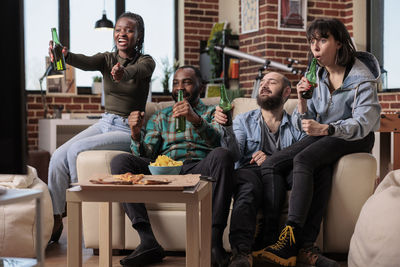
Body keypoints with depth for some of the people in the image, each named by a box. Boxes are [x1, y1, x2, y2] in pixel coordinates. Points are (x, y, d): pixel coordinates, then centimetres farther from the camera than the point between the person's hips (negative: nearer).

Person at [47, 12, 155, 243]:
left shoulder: (146, 62, -5)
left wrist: (123, 72, -55)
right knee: (58, 156, -14)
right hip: (105, 123, 5)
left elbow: (138, 71, -30)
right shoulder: (107, 59, 5)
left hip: (129, 130, -5)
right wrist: (65, 56, -41)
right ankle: (55, 219, -2)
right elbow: (86, 62, -18)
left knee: (76, 149, -24)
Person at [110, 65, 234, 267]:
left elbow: (218, 141, -2)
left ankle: (214, 241, -37)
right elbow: (144, 156, 16)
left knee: (221, 155, -34)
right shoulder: (160, 117, 29)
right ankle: (148, 242, -32)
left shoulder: (212, 112, 22)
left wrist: (195, 119, -21)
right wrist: (136, 133, -5)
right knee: (120, 161, -22)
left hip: (199, 169, -2)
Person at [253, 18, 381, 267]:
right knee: (270, 164, -16)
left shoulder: (362, 78, -12)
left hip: (356, 138, -7)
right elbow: (304, 123, 7)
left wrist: (324, 129, -40)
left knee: (302, 160, -35)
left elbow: (362, 123, -23)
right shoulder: (317, 76, 7)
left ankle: (290, 243, -43)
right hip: (323, 134, 7)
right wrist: (302, 100, -14)